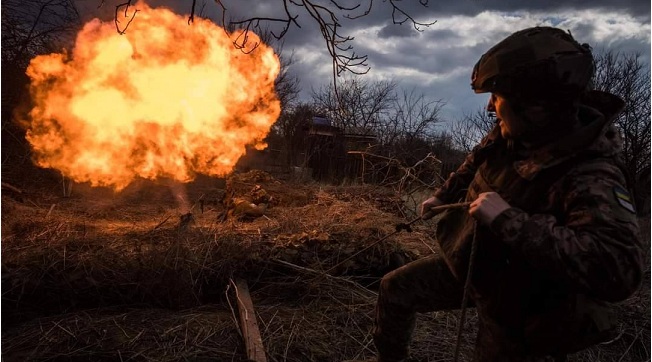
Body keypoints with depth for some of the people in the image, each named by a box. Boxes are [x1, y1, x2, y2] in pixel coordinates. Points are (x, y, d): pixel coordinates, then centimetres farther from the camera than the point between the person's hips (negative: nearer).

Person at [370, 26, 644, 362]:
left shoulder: (591, 177, -33)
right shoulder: (512, 133, -11)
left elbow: (619, 268, -47)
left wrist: (508, 220, -47)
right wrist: (442, 195, 17)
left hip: (513, 299, -6)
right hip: (466, 264, 7)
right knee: (394, 290, 11)